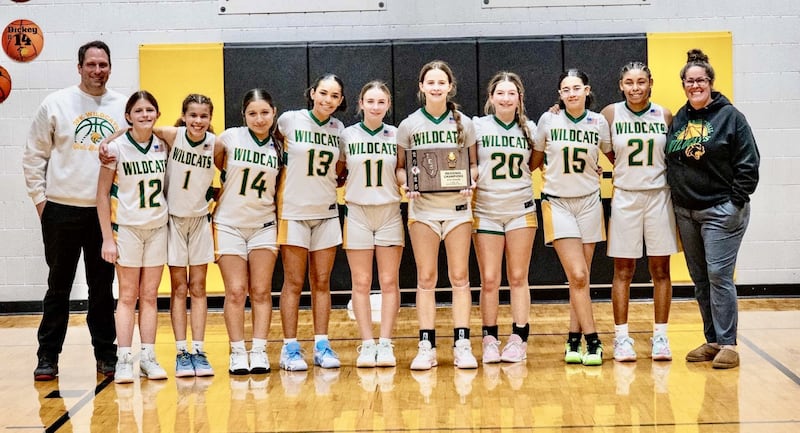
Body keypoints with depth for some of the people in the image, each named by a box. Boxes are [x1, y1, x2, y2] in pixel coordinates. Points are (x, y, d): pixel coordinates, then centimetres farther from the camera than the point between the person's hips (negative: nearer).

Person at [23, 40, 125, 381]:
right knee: (59, 286, 6)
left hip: (107, 211, 1)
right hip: (62, 210, -1)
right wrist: (39, 198, -1)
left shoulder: (124, 107, 4)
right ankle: (48, 357, 14)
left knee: (103, 287, 9)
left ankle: (106, 356, 17)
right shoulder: (55, 104, 0)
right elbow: (34, 156, 4)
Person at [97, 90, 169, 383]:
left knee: (150, 295, 6)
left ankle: (148, 357, 10)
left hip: (158, 227, 3)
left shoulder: (164, 146, 2)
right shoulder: (116, 148, -8)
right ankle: (123, 359, 2)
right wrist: (107, 237, -9)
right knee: (128, 296, -1)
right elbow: (102, 194, -6)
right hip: (127, 227, -3)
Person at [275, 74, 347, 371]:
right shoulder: (290, 120, -6)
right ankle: (290, 348, 4)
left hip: (326, 213, 4)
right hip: (293, 212, -4)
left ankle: (322, 346, 11)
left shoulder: (338, 128, 6)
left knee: (322, 282, 6)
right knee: (294, 283, -2)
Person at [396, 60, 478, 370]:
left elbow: (473, 163, 8)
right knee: (426, 278, 2)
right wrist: (406, 184, -13)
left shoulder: (463, 123, 4)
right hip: (423, 208, 0)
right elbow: (400, 167, 7)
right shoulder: (409, 125, 3)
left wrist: (471, 180, -12)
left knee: (460, 277, 2)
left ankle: (462, 345, 6)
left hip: (457, 207, 0)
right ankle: (426, 347, 7)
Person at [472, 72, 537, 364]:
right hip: (485, 211, -1)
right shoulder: (477, 127, 0)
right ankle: (490, 340, 7)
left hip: (521, 210, 1)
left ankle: (519, 340, 8)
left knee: (518, 277, 3)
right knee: (489, 279, -1)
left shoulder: (529, 128, 6)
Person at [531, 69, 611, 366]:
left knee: (581, 278, 4)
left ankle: (573, 340, 13)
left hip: (589, 202, 2)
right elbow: (535, 160, 9)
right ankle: (592, 341, -5)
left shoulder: (598, 122, 1)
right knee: (578, 276, -11)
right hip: (557, 204, -2)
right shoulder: (548, 120, -3)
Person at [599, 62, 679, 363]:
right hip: (625, 198, -1)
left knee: (660, 270, 4)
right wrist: (625, 167, 4)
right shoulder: (611, 114, -1)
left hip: (659, 196, 1)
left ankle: (660, 337, 11)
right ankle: (621, 337, 8)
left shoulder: (664, 115, 3)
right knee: (623, 271, 2)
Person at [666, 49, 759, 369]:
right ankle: (712, 341, 19)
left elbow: (748, 164, -8)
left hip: (721, 210, -6)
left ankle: (727, 344, -3)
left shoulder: (730, 116, -5)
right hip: (686, 211, 6)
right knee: (700, 280, 10)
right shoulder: (678, 119, 11)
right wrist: (676, 198, 7)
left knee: (719, 276, -10)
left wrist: (737, 201, -12)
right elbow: (670, 163, 16)